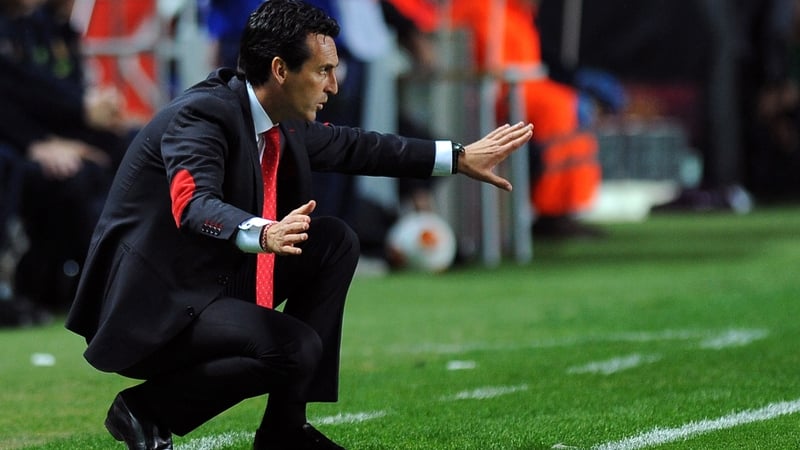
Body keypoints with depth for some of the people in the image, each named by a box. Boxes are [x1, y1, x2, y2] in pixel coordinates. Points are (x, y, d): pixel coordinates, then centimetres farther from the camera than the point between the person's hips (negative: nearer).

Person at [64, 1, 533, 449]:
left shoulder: (282, 120, 3)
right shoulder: (201, 116, -23)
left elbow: (349, 145, 19)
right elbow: (193, 205, -39)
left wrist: (460, 159, 17)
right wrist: (264, 234, -58)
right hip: (152, 307, -10)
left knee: (336, 242, 4)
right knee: (297, 349, -26)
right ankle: (145, 408, -6)